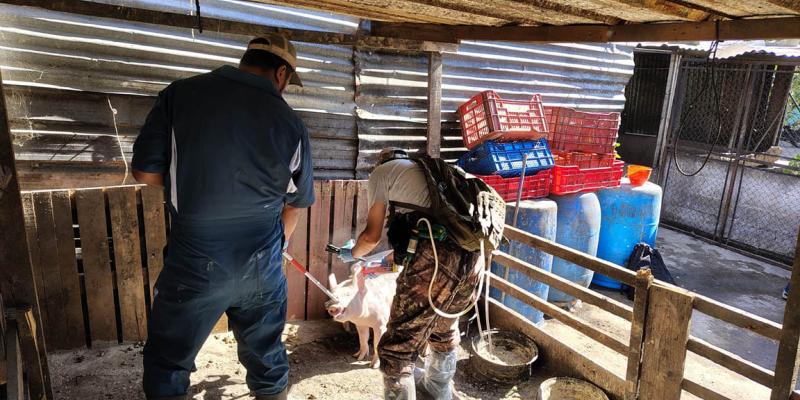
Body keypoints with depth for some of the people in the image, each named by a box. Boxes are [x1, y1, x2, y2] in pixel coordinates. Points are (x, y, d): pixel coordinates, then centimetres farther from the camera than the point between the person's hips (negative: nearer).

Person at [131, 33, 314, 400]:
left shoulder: (180, 94, -8)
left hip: (194, 262, -2)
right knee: (266, 356, 21)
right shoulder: (289, 122, -3)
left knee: (167, 363, 17)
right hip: (263, 265, 2)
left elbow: (145, 171, -6)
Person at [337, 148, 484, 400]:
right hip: (473, 257, 8)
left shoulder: (382, 171, 15)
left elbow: (372, 235, 14)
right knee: (445, 328, 32)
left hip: (435, 257, -8)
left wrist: (351, 254, 36)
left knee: (399, 346, 5)